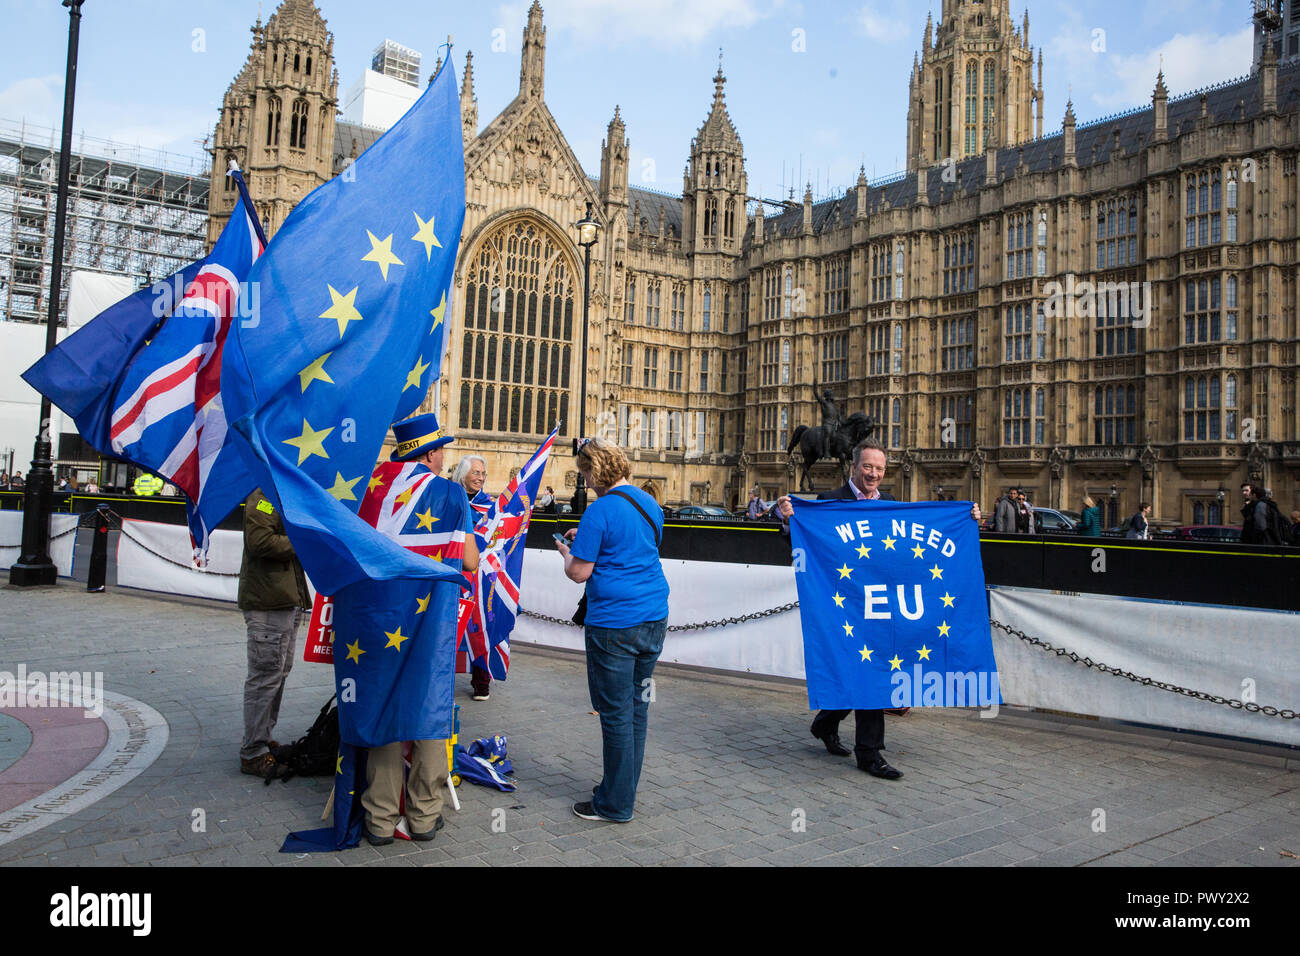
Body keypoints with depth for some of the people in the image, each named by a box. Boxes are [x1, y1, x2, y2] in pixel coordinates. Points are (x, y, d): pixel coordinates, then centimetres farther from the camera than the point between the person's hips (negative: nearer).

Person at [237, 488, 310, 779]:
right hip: (267, 602, -10)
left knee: (279, 673, 16)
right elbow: (259, 542, -23)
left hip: (289, 601, 10)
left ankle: (263, 739, 28)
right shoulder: (265, 495, -11)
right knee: (266, 676, -5)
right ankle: (253, 754, 3)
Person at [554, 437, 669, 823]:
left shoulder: (599, 512, -15)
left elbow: (579, 573, -12)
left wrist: (567, 552, 8)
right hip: (654, 619, 8)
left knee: (616, 713, 2)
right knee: (637, 708, 16)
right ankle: (623, 789, 29)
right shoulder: (650, 504, 10)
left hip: (614, 624, -8)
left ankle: (616, 804, 13)